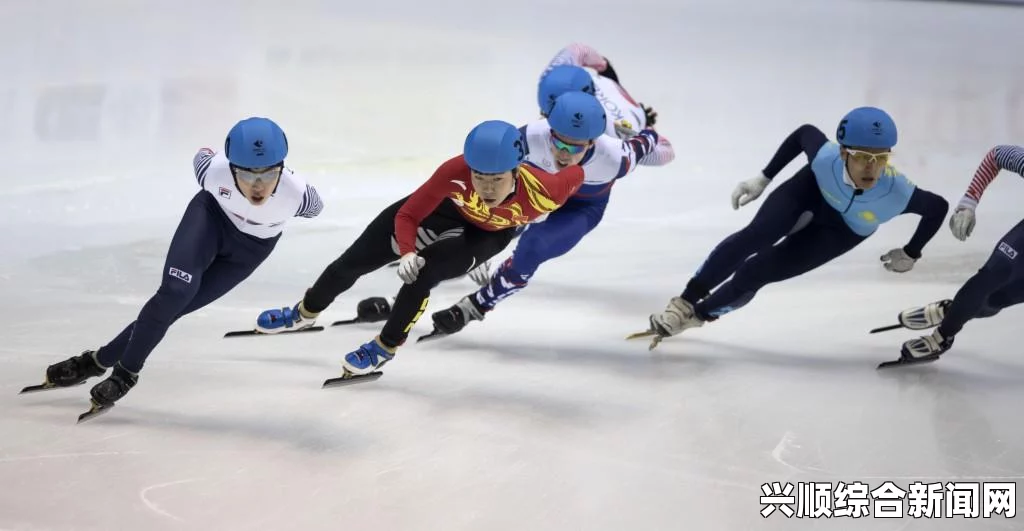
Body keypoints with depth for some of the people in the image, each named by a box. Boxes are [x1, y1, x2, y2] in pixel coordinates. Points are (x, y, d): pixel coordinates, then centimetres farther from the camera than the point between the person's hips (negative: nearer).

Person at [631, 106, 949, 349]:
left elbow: (938, 207, -23)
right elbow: (804, 133, -15)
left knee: (758, 271, -9)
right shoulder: (826, 158, -38)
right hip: (812, 190, 1)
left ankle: (698, 314, 13)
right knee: (754, 237, -22)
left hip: (844, 230, 0)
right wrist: (763, 178, -9)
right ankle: (683, 304, -8)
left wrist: (911, 255, -12)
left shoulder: (896, 194, -42)